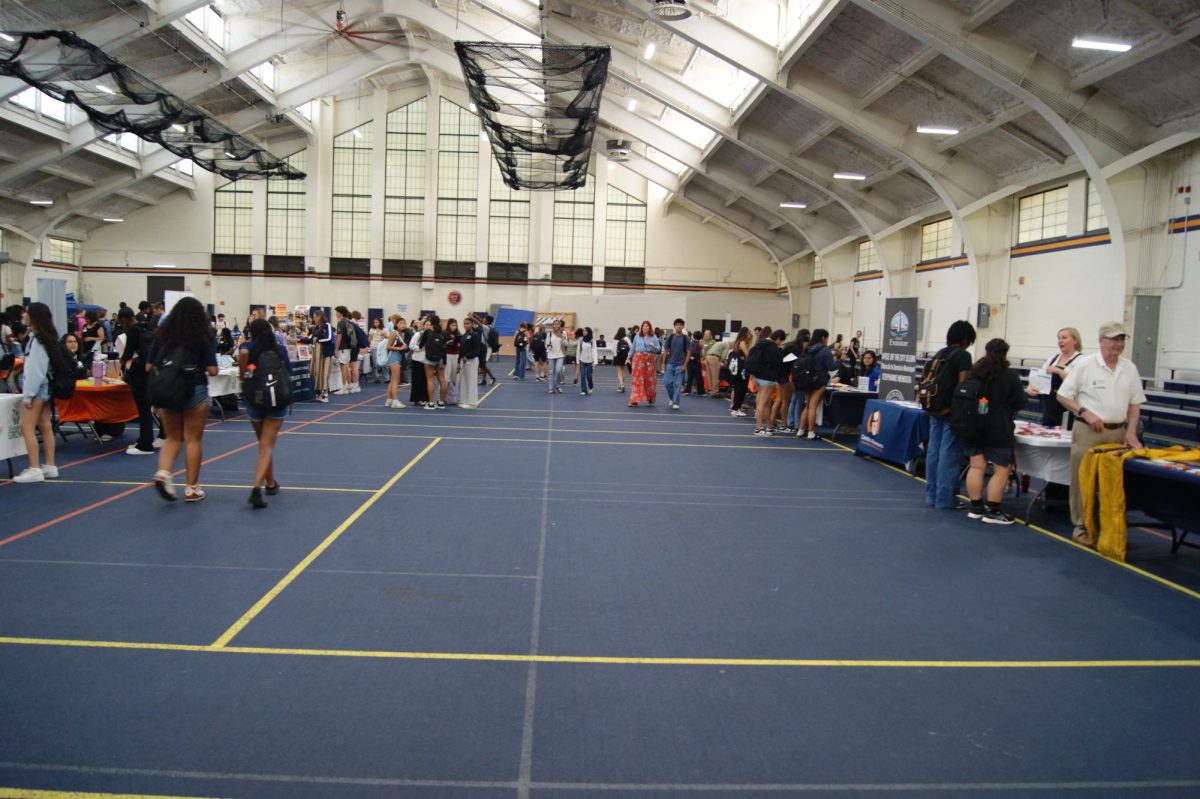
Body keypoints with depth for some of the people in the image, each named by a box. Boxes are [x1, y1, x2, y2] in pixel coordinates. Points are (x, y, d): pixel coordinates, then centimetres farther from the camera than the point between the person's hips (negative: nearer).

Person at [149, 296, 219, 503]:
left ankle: (163, 473, -7)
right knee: (193, 440, 6)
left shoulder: (162, 334, 1)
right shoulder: (204, 337, -7)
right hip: (195, 391, -3)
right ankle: (191, 488, 12)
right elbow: (212, 370, -10)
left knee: (173, 437, 16)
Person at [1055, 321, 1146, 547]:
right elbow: (1063, 396, -1)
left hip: (1118, 433, 4)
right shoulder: (1084, 365, -4)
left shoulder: (1130, 368, 9)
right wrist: (1085, 413, -13)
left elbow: (1135, 404, 14)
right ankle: (1082, 527, 7)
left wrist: (1131, 431, 3)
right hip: (1088, 432, -4)